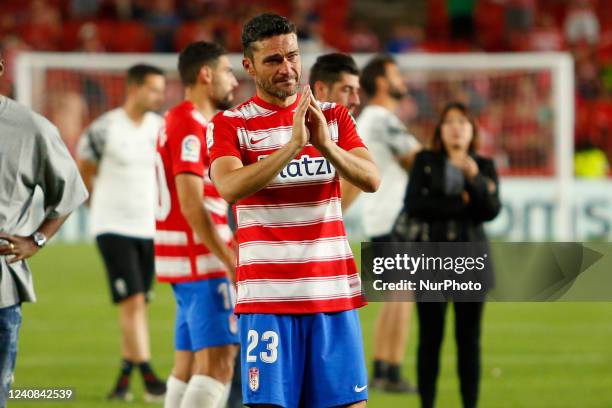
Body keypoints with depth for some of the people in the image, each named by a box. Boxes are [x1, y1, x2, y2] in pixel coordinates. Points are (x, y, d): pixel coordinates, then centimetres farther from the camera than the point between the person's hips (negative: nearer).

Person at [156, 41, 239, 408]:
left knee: (189, 363, 10)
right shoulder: (191, 126, -14)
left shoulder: (178, 122, 19)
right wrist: (230, 260, -22)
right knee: (218, 361, -14)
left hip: (188, 263, 11)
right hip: (202, 258, -11)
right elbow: (191, 202, -21)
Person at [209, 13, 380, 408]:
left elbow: (371, 180, -3)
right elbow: (229, 188, -18)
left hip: (334, 290, 3)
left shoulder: (334, 116, 11)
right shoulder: (230, 124, 1)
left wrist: (324, 144, -19)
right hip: (267, 296, -3)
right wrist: (292, 145, -25)